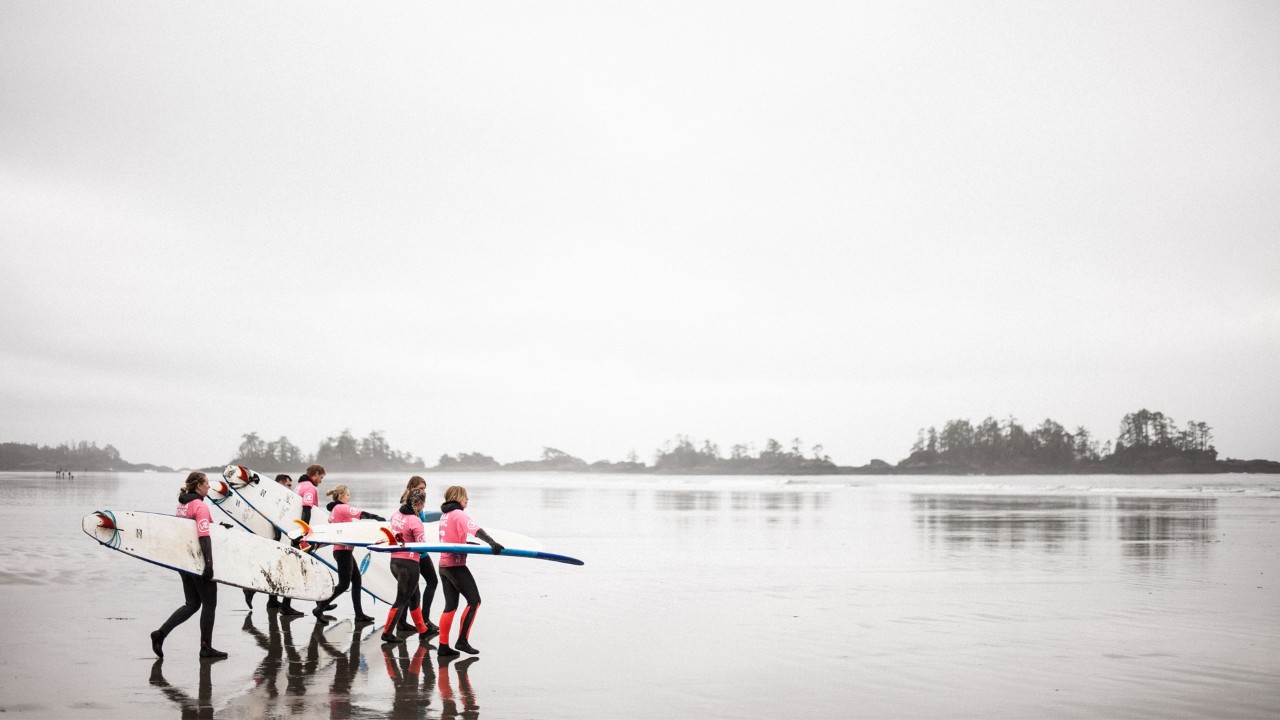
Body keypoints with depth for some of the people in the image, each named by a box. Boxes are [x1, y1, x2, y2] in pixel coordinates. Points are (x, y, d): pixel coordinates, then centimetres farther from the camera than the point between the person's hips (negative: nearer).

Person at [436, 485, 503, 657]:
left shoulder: (444, 515, 16)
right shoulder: (459, 514, -10)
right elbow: (475, 529, -28)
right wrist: (491, 542, -41)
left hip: (443, 564, 9)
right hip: (456, 564, -9)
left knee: (450, 605, 10)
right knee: (474, 601, -4)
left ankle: (443, 646, 8)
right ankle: (462, 640, -7)